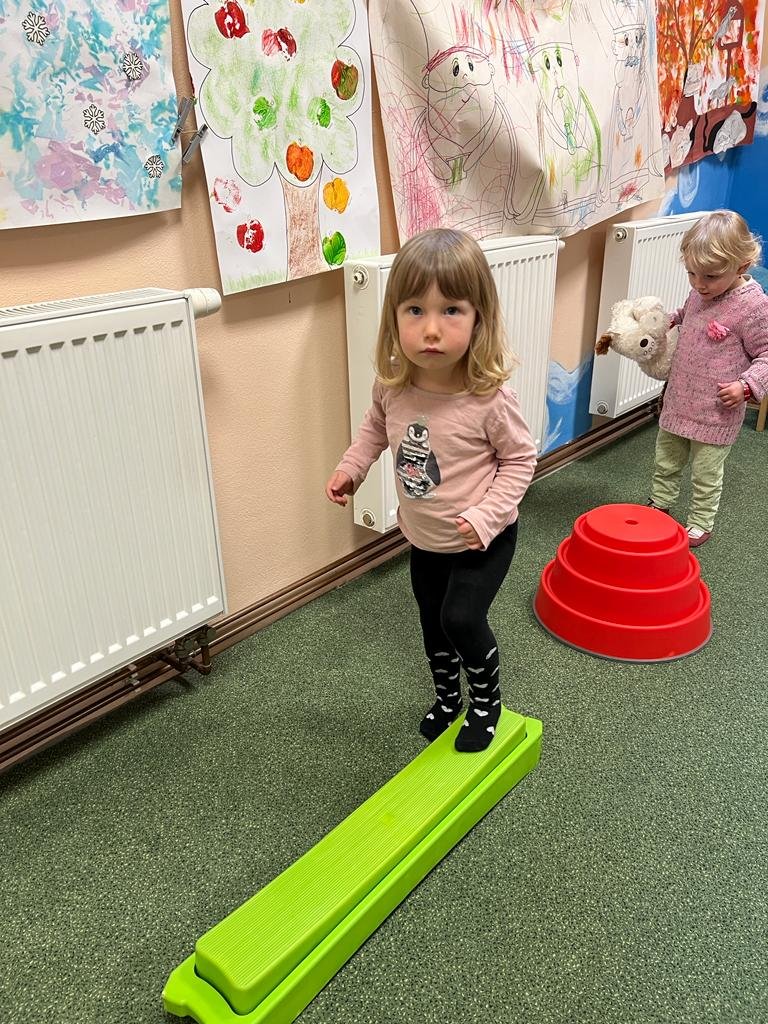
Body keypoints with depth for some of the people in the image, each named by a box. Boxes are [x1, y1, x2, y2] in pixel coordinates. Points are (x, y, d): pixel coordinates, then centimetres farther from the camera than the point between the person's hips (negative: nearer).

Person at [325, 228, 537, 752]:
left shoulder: (490, 398, -30)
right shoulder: (393, 383, -16)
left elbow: (519, 459, -15)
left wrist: (488, 515, -25)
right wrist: (351, 467, -3)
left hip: (483, 539, -5)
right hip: (424, 537, 6)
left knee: (461, 618, -12)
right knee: (433, 620, 20)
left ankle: (488, 699, 21)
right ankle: (447, 697, 48)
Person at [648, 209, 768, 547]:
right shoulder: (701, 292, 1)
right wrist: (670, 319, 7)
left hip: (716, 413, -7)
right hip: (677, 402, 7)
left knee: (705, 474, 9)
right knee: (665, 461, 22)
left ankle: (700, 525, 26)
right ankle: (659, 505, 42)